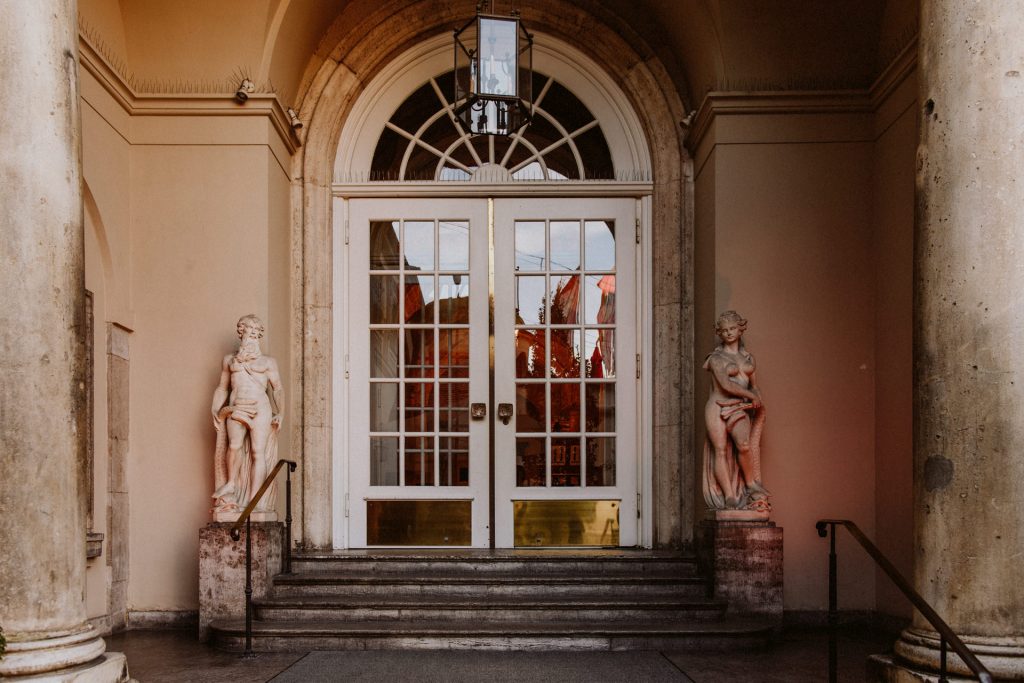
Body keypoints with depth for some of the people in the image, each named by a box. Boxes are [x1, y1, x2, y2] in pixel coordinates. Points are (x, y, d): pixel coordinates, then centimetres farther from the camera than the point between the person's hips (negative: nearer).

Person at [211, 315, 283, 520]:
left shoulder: (268, 362, 15)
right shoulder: (229, 360, 21)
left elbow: (278, 390, 10)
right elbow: (222, 388, 23)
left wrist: (279, 413, -3)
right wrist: (215, 409, 9)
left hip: (260, 409, -1)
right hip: (236, 408, 1)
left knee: (257, 452, -10)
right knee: (234, 445, -21)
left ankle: (254, 500, -11)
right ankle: (230, 483, 1)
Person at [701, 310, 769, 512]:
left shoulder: (748, 358, 17)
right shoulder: (716, 357, -1)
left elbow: (754, 385, 25)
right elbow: (726, 384, -13)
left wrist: (757, 400, 4)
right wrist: (750, 395, -7)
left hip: (739, 410, 3)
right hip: (718, 408, -3)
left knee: (744, 445, -22)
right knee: (721, 450, -8)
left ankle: (751, 485, -5)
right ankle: (729, 497, -6)